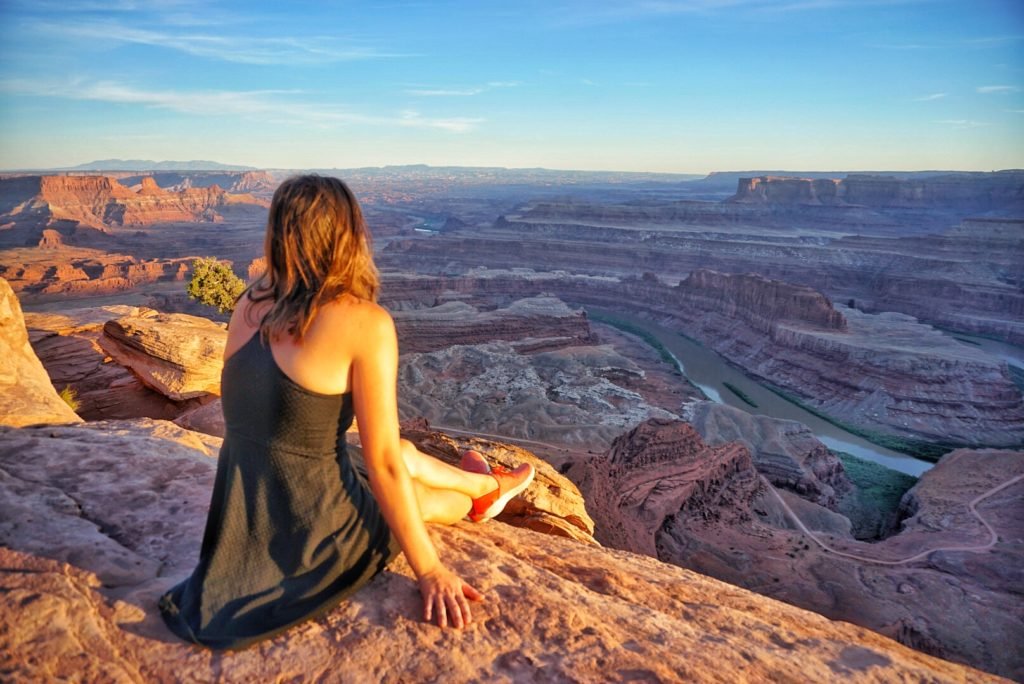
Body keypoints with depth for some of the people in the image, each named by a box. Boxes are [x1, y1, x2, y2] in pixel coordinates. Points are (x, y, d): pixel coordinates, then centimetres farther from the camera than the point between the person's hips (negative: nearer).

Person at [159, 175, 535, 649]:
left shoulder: (251, 304, -3)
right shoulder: (366, 323, -20)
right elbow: (383, 463, -16)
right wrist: (429, 570, -8)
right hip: (314, 536, -6)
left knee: (406, 453, 27)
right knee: (414, 492, 26)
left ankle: (487, 486, 56)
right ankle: (483, 492, 60)